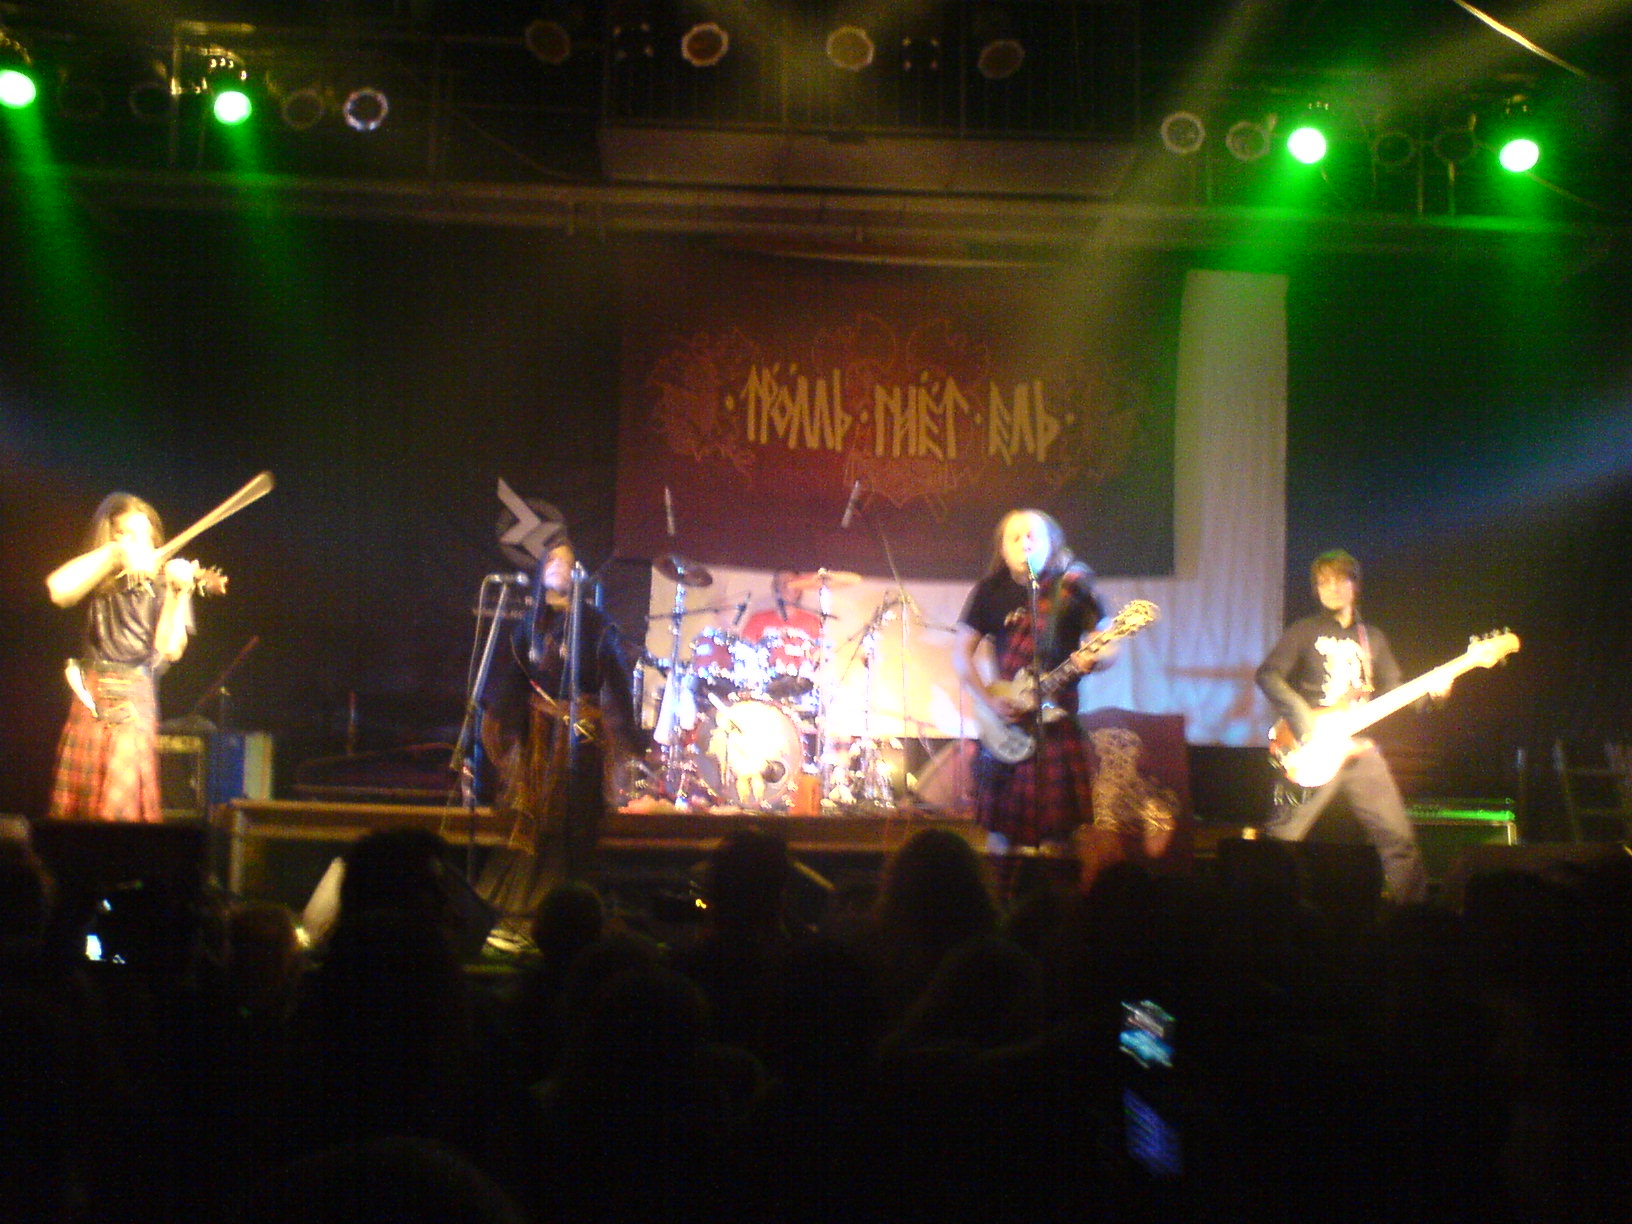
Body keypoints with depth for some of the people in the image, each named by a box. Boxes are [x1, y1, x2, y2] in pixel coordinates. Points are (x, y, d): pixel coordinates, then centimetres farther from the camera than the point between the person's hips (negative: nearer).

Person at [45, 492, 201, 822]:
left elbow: (170, 649, -10)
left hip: (132, 703, -3)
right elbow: (59, 589, -13)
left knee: (120, 808, -11)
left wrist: (180, 593, -22)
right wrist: (115, 553, -16)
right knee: (71, 806, 3)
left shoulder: (161, 583, 3)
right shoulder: (99, 581, 10)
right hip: (88, 699, 3)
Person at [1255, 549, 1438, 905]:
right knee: (1282, 837, -8)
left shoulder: (1372, 637, 18)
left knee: (1398, 836, -1)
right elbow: (1268, 675, -7)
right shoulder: (1305, 631, 4)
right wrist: (1304, 719, -17)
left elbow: (1393, 692, 18)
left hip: (1360, 749, 4)